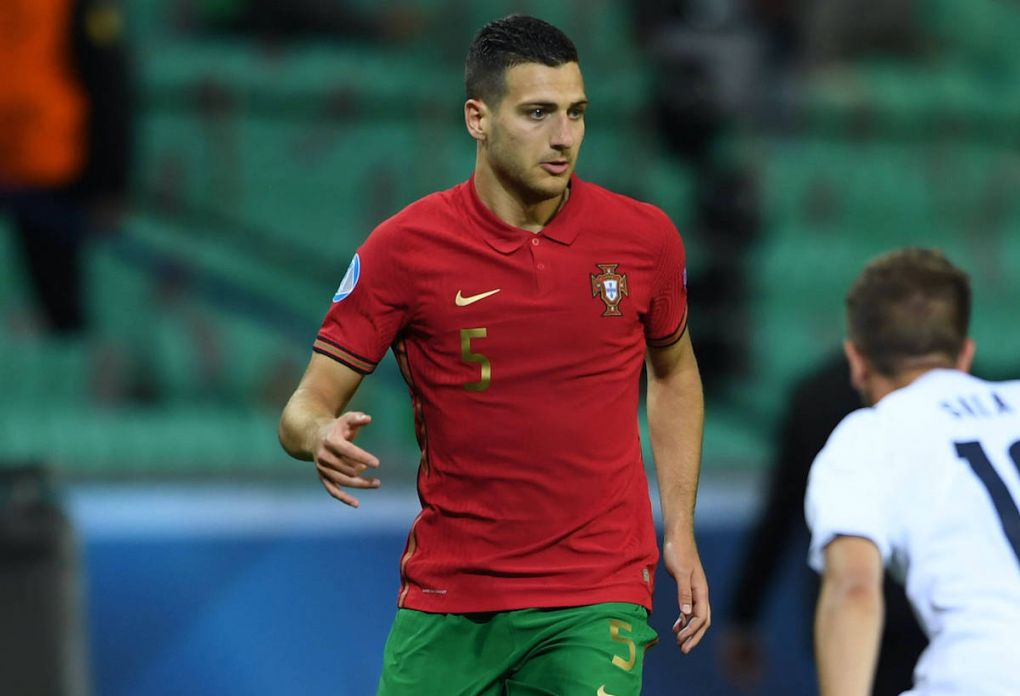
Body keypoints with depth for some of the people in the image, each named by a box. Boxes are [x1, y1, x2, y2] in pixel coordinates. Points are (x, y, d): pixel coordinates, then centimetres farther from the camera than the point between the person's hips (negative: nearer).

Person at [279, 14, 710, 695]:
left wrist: (680, 532, 11)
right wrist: (320, 436, -28)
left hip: (596, 604, 0)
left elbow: (674, 373, 18)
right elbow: (307, 406, -3)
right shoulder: (404, 248, -6)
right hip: (445, 602, 0)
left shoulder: (644, 237, 0)